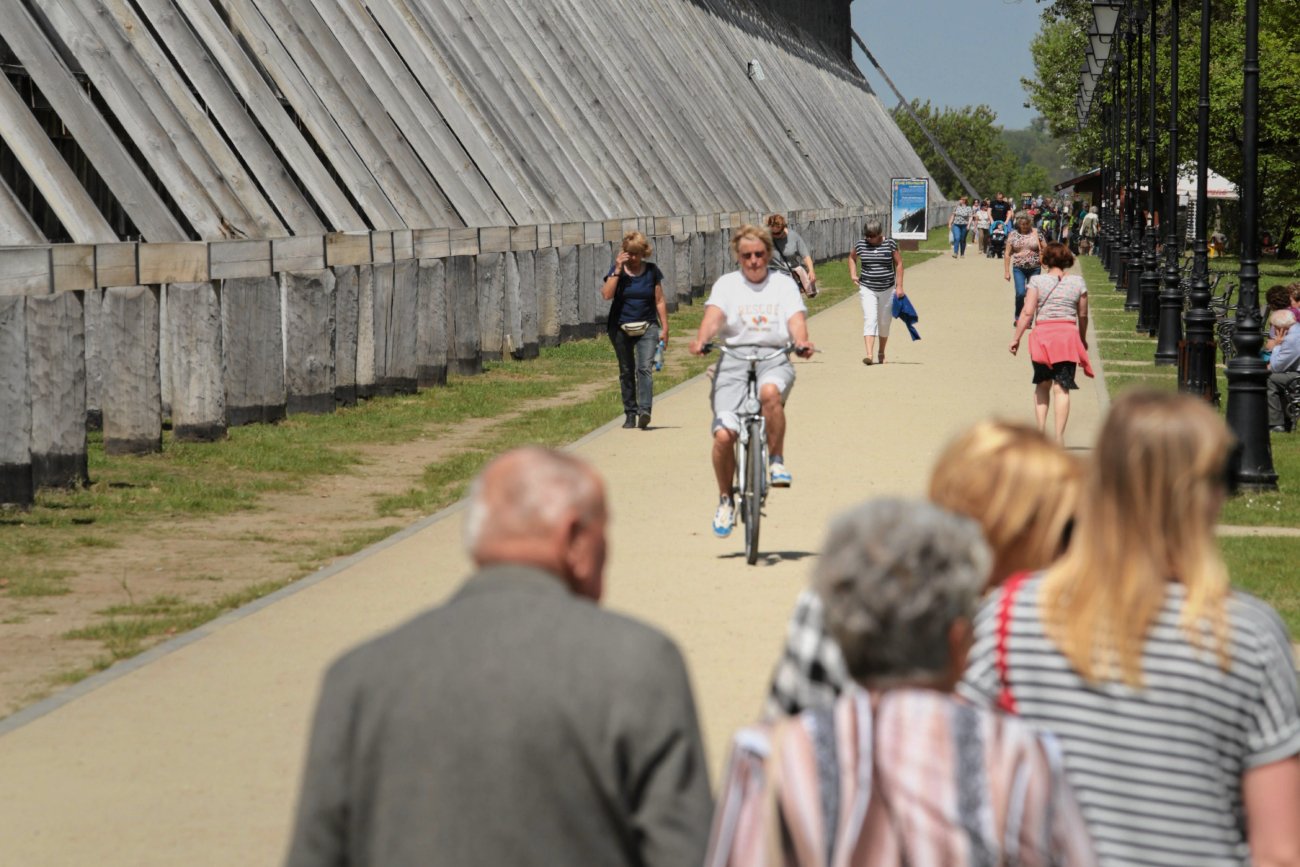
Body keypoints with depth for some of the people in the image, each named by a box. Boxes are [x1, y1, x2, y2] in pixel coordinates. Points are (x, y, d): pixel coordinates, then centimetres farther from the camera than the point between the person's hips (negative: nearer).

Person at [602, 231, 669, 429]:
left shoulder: (652, 271, 2)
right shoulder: (617, 270, 0)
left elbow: (659, 301, 5)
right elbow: (607, 295, -15)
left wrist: (664, 328, 3)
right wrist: (617, 270, -17)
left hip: (647, 327, -1)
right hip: (621, 329, 1)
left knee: (645, 368, -16)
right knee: (626, 372, 8)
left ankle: (644, 411, -26)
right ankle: (630, 414, 16)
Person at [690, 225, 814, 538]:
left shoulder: (783, 284, 12)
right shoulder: (727, 284, 11)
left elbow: (796, 318, -4)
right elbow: (714, 315, -7)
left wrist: (801, 341, -26)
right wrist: (701, 339, -29)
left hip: (774, 359, -1)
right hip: (734, 359, 1)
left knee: (770, 392, -38)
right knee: (723, 435, -14)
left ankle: (777, 461, -18)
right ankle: (725, 500, 9)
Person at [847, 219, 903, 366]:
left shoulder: (890, 244, -5)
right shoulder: (861, 245, 0)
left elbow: (898, 264, 0)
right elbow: (852, 258, 19)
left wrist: (899, 286, -4)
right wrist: (853, 274, 3)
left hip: (887, 289, 0)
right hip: (867, 289, 0)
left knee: (884, 322, 11)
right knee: (869, 319, -15)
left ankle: (881, 353, 30)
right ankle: (869, 354, -24)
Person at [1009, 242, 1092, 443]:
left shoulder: (1037, 281, -1)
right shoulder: (1078, 282, 4)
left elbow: (1027, 312, -7)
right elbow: (1083, 315, 9)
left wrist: (1016, 338, -2)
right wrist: (1083, 339, 24)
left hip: (1042, 334, 0)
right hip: (1068, 334, 0)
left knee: (1042, 386, 15)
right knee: (1062, 388, -2)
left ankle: (1041, 430, 6)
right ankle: (1059, 436, -9)